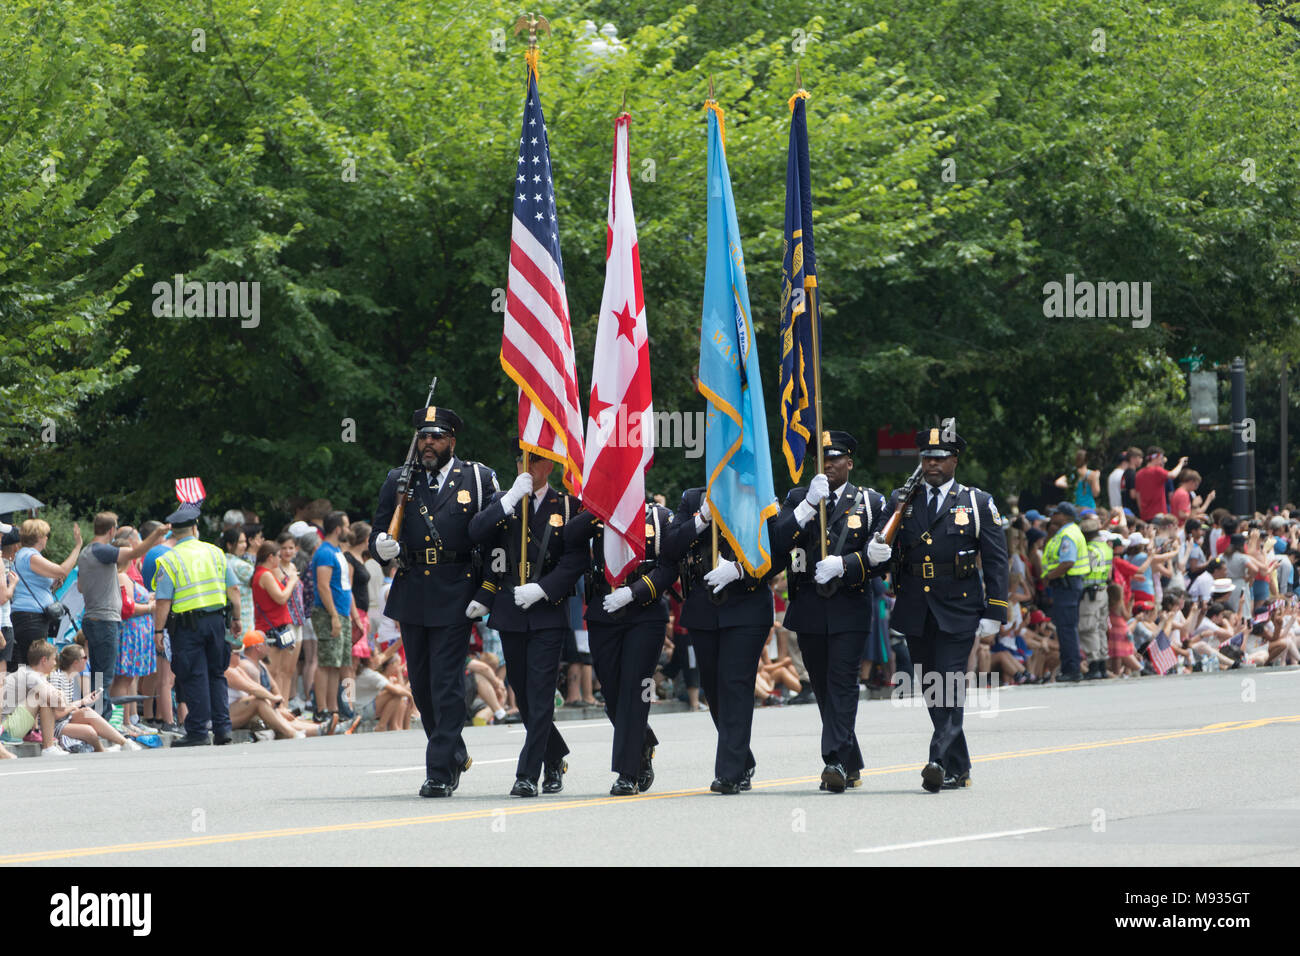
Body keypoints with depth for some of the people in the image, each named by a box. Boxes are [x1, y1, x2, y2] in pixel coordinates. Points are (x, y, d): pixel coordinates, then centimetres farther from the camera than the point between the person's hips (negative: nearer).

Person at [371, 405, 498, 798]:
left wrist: (486, 594, -10)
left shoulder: (478, 479, 0)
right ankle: (455, 755, 29)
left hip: (455, 599, -4)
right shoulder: (398, 481, 9)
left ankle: (440, 772, -8)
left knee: (447, 685, -9)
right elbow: (377, 534, 9)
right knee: (421, 685, 11)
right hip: (412, 597, 4)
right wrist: (383, 546, -15)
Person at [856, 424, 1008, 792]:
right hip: (915, 611, 4)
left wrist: (994, 613, -5)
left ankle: (939, 761, -23)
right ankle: (958, 768, 15)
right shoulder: (901, 501, 12)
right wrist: (873, 552, -20)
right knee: (932, 690, 7)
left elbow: (996, 562, 2)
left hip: (958, 611, -4)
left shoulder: (978, 503, 4)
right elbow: (883, 544, 6)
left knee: (950, 685, -15)